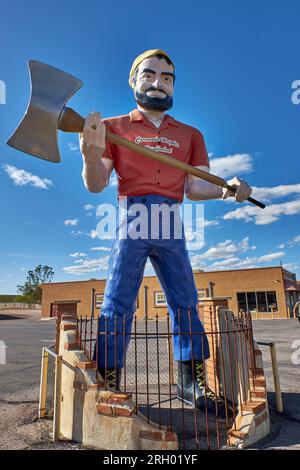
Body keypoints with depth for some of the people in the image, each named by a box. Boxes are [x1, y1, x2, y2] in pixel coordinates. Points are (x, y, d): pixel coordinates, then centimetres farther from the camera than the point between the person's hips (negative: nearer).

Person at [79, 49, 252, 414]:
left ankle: (191, 383, 15)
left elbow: (194, 187, 11)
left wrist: (226, 189, -9)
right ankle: (108, 384, 9)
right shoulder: (114, 127, 11)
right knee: (117, 302, -2)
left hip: (170, 224, 3)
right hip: (131, 218, -2)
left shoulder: (190, 135, 19)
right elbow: (96, 185, 3)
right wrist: (91, 154, -17)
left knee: (185, 302, 3)